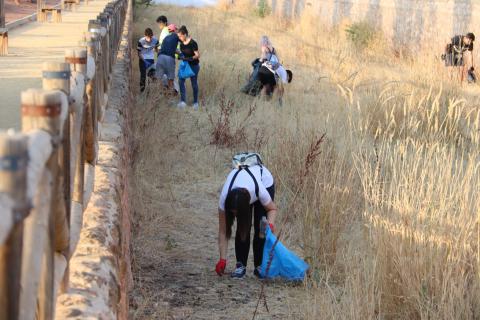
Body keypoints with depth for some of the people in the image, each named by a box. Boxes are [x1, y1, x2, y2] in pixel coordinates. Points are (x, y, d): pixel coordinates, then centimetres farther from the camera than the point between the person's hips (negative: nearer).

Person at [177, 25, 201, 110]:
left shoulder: (192, 43, -24)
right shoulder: (181, 42, -5)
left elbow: (197, 55, -22)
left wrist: (189, 58, -34)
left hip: (193, 65, -5)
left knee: (194, 83, 7)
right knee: (181, 81, -10)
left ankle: (195, 102, 23)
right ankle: (183, 101, -9)